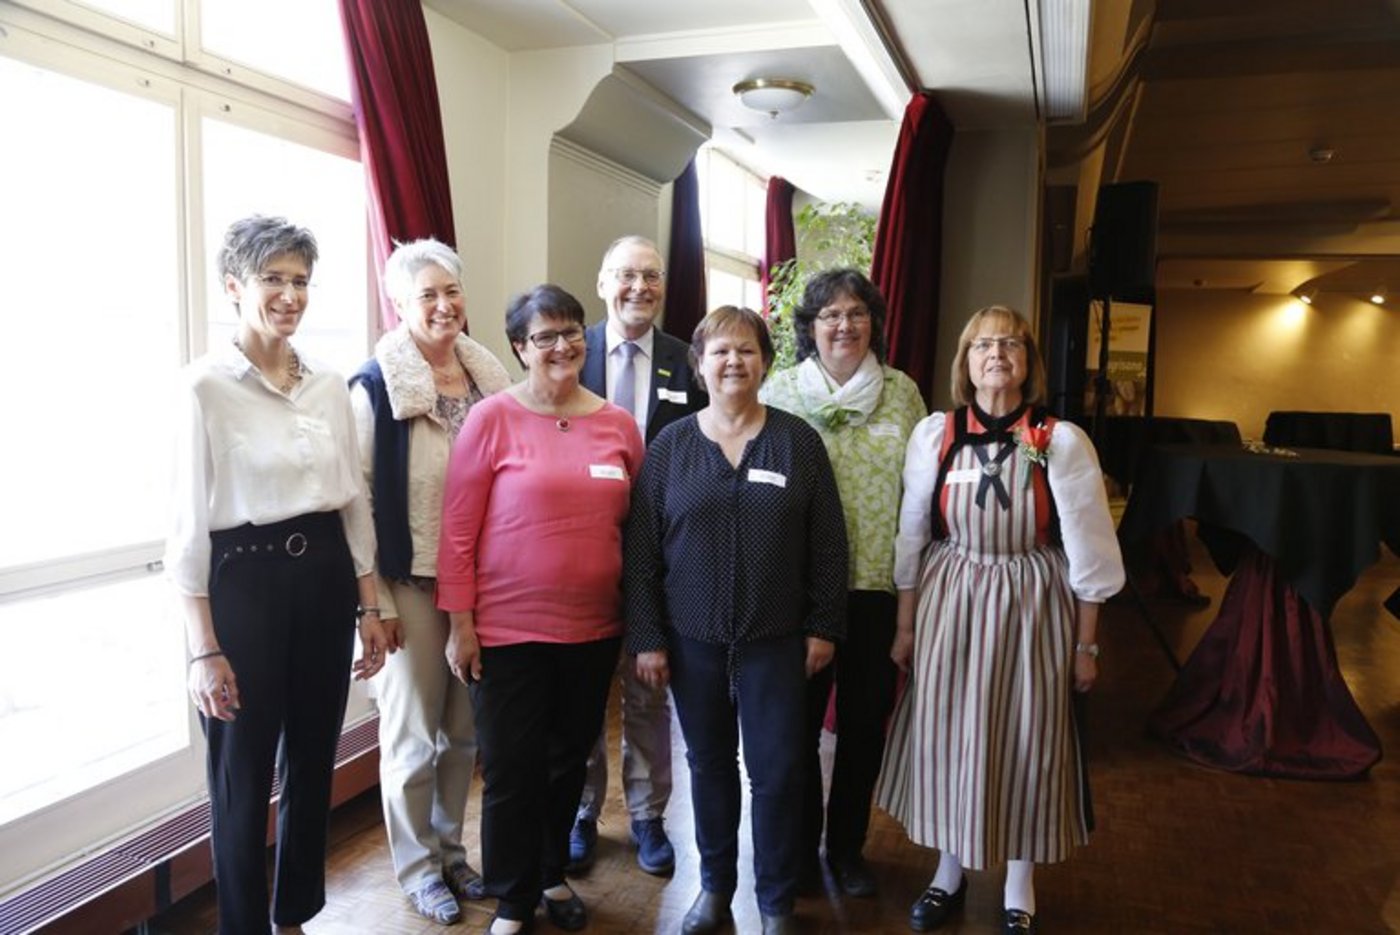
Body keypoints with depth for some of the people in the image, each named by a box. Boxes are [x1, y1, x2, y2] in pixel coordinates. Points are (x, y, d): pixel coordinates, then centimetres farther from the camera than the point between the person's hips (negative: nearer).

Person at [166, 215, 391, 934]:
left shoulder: (330, 387, 6)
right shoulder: (205, 385, -9)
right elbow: (189, 522, -10)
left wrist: (369, 606, 9)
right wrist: (203, 648, -12)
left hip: (323, 578, 5)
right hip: (242, 582, -5)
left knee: (312, 765, 17)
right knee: (243, 778, 9)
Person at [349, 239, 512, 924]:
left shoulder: (489, 377, 4)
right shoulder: (376, 385, -11)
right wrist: (375, 598, -13)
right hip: (412, 584, -5)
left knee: (464, 727, 16)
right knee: (413, 733, 9)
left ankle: (450, 849, 36)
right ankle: (418, 869, 29)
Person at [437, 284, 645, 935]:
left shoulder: (618, 424, 2)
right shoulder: (491, 419, -9)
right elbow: (457, 531, -7)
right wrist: (460, 624, -8)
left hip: (594, 630, 4)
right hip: (508, 631, -4)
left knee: (570, 759, 19)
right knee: (512, 771, 8)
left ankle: (552, 874, 42)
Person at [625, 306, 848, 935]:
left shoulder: (799, 441, -1)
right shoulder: (670, 446, -1)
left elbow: (828, 543, 0)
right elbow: (641, 549, -1)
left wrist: (823, 626, -3)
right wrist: (646, 637, -3)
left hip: (776, 639, -1)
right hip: (692, 638, 1)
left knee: (777, 771, 5)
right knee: (709, 765, 14)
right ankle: (714, 884, 34)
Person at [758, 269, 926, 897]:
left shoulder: (903, 392, 5)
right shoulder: (780, 391, -2)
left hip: (879, 585, 2)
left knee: (865, 720, 13)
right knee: (799, 718, 9)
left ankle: (847, 846, 32)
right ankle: (799, 846, 29)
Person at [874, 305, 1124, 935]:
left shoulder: (1062, 442, -8)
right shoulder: (934, 434, -4)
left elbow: (1087, 551, -3)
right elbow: (911, 535, 2)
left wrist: (1085, 644, -1)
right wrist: (905, 625, 5)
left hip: (1032, 608, -1)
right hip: (949, 605, 1)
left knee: (1026, 740, 10)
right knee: (945, 736, 10)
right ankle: (950, 871, 34)